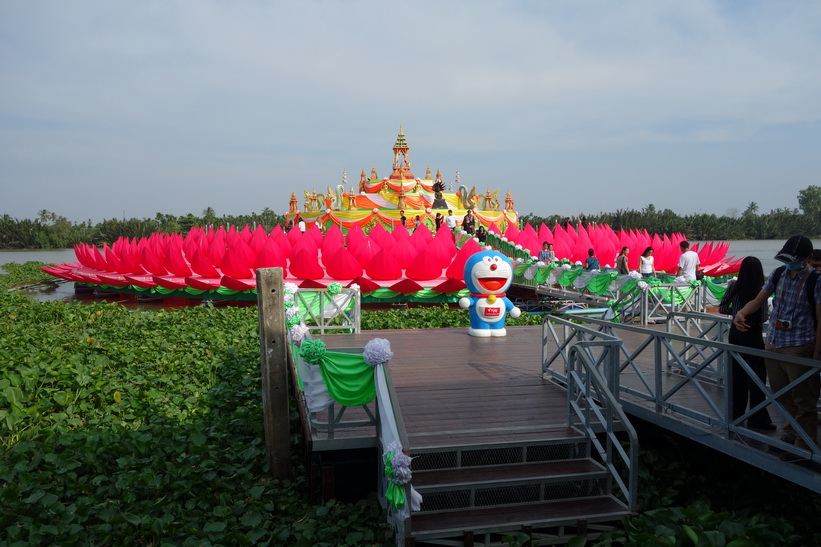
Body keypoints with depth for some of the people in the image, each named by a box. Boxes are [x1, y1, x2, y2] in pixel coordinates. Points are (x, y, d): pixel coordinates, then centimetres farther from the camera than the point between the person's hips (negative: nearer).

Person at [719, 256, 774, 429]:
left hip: (736, 332, 5)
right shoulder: (760, 290, -14)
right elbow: (763, 317, -13)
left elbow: (722, 308, 2)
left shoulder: (733, 286, -3)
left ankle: (735, 413, 23)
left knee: (736, 373, 14)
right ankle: (757, 419, 5)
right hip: (752, 334, -5)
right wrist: (753, 315, 7)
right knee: (757, 376, 2)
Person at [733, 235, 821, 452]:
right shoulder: (778, 274, 4)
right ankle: (790, 437, 35)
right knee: (782, 396, 19)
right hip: (773, 344, 6)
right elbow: (758, 300, 8)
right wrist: (741, 313, -13)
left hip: (799, 347, -6)